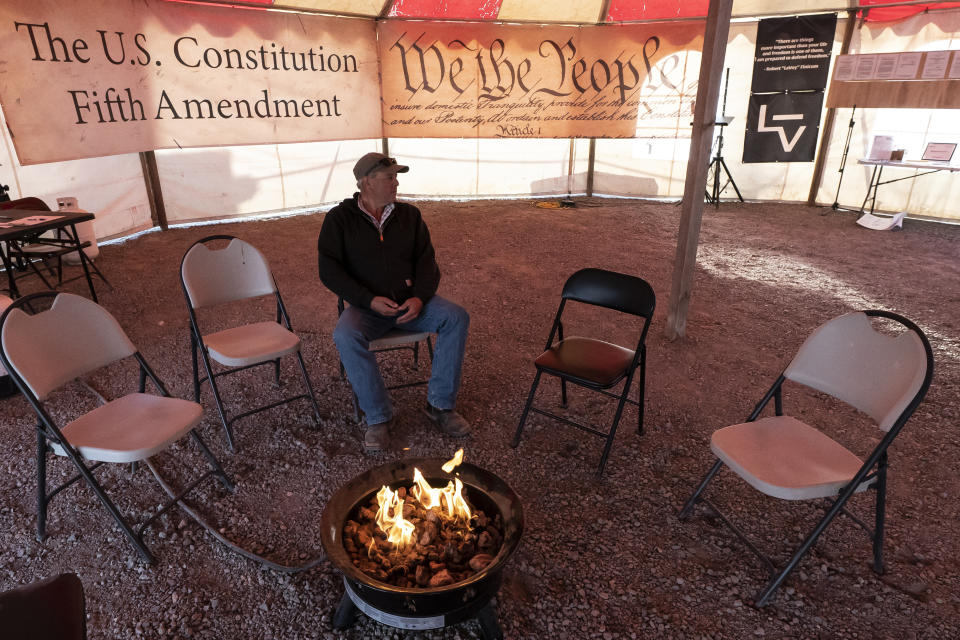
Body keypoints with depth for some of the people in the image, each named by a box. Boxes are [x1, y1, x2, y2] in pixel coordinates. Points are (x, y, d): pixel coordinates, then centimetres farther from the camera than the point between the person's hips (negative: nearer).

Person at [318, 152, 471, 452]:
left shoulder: (409, 214, 12)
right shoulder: (339, 219, 2)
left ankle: (440, 404, -13)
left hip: (410, 302, 3)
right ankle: (377, 417, -19)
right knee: (345, 336, -34)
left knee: (456, 316, -22)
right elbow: (329, 271, -4)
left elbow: (426, 259, 7)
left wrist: (420, 298, -13)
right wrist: (370, 300, -17)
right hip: (366, 305, -2)